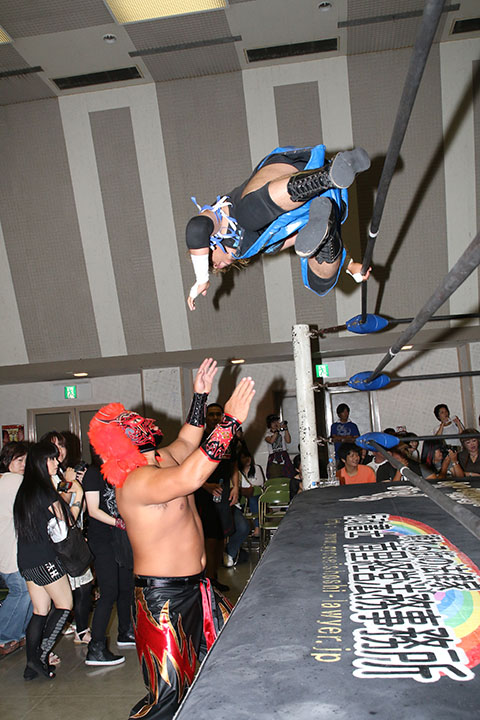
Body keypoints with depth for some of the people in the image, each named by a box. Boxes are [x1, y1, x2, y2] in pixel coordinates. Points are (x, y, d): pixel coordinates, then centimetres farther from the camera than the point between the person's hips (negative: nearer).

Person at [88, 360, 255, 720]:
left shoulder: (159, 459, 4)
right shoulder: (136, 481, -27)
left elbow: (186, 443, 23)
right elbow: (189, 478, -44)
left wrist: (201, 396, 17)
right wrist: (230, 421, -43)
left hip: (195, 584, 10)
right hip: (164, 595, -10)